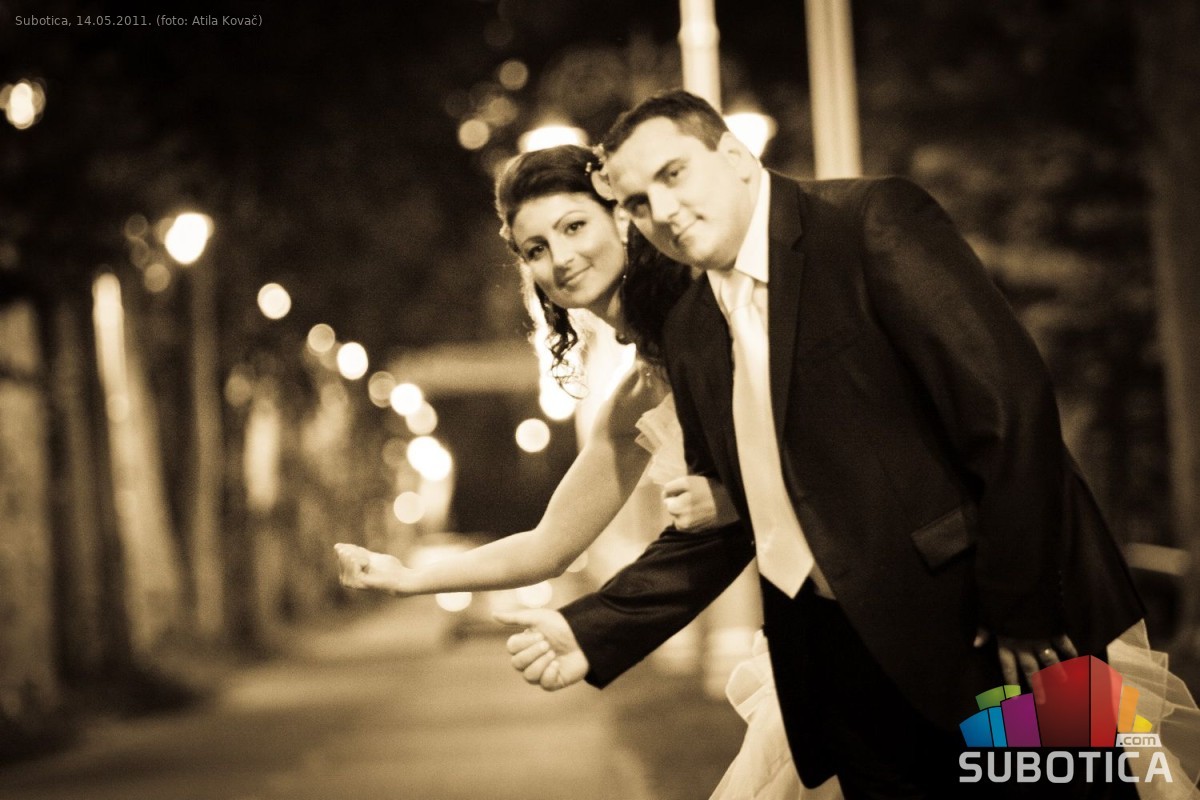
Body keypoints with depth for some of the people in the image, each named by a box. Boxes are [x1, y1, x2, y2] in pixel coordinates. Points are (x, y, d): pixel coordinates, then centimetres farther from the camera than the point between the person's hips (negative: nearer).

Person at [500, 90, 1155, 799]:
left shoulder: (874, 221, -11)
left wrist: (1022, 616, -18)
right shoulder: (691, 332, 11)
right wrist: (592, 632, 6)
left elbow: (1009, 403, -18)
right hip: (845, 668, 6)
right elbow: (722, 522, 16)